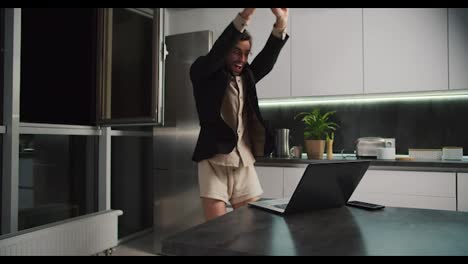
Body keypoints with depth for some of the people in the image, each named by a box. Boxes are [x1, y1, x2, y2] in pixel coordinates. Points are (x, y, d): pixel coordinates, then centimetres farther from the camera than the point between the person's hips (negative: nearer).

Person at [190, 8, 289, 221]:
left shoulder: (246, 76, 12)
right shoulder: (204, 74, -1)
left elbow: (268, 58, 0)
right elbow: (216, 52, -18)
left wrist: (281, 23, -15)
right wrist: (246, 15, -27)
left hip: (245, 164, 5)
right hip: (215, 163, -4)